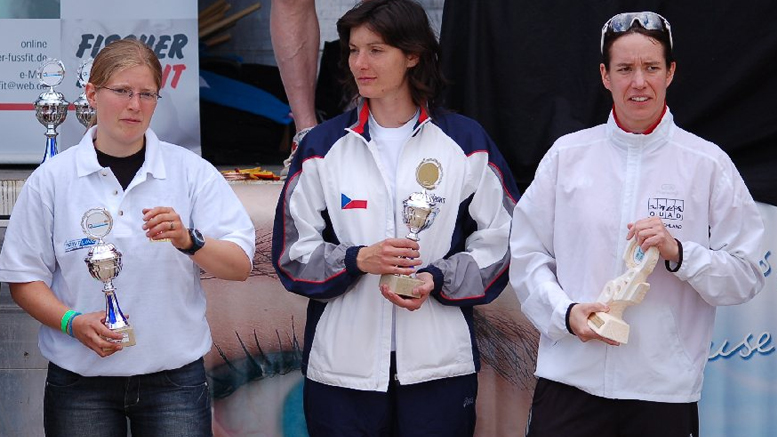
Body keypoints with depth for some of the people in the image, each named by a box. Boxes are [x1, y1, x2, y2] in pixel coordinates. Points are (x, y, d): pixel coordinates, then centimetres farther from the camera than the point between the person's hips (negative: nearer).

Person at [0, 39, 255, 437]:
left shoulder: (192, 171, 1)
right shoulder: (52, 179, 1)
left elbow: (240, 266, -2)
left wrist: (189, 242, -21)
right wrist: (73, 322, -14)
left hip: (174, 380, 0)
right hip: (80, 382, 0)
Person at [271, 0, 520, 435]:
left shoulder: (465, 141, 4)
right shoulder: (324, 145, 7)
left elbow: (499, 244, 4)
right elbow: (293, 253, 4)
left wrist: (435, 281, -12)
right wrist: (358, 260, -14)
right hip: (342, 364, 1)